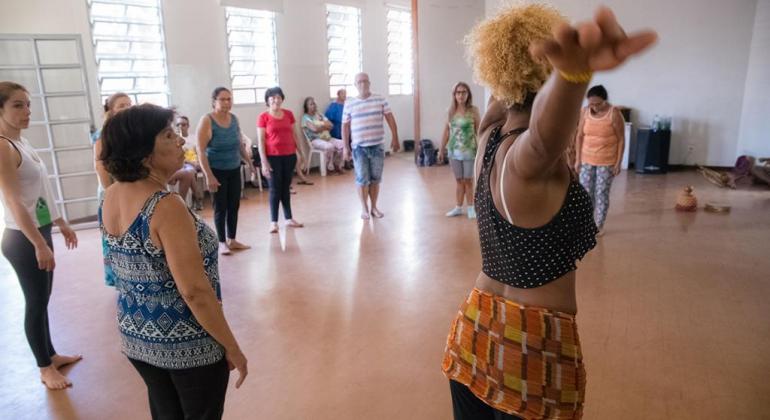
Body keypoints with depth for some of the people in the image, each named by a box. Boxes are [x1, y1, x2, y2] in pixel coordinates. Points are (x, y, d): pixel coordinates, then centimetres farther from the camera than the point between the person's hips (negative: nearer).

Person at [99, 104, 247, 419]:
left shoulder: (110, 197, -4)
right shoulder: (167, 208, -28)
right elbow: (195, 292, -27)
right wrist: (232, 348, -17)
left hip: (137, 337, 7)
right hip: (188, 345, -7)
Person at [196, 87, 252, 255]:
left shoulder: (234, 118, 2)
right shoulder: (206, 121, -15)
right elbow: (201, 151, -18)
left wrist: (249, 162, 15)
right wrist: (209, 176, -23)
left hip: (234, 170, 5)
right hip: (217, 171, -5)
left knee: (234, 206, 9)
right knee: (220, 208, 3)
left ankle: (232, 240, 22)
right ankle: (222, 242, 16)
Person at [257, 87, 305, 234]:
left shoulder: (289, 114, 7)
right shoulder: (263, 117, -6)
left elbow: (294, 135, 13)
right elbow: (260, 141, -7)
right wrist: (263, 162, -13)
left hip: (289, 155, 4)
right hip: (273, 157, -4)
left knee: (286, 187, 12)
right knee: (275, 189, 0)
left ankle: (289, 219, 21)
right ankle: (274, 222, 7)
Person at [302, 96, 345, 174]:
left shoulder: (320, 115, 20)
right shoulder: (306, 117, 0)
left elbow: (330, 125, 9)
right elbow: (315, 129, -15)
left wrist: (321, 126, -7)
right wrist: (325, 125, 1)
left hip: (327, 138, 7)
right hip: (315, 139, -6)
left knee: (342, 144, -17)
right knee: (329, 146, -35)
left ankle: (337, 165, -2)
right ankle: (330, 167, -13)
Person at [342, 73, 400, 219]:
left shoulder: (380, 100, 4)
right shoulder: (349, 104, 2)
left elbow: (390, 119, 4)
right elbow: (345, 126, 4)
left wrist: (395, 138, -2)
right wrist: (345, 147, 1)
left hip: (378, 146, 1)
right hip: (359, 147, -1)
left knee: (375, 179, 8)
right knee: (362, 179, 1)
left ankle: (374, 207, 20)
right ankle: (364, 208, 16)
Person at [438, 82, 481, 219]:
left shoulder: (473, 111, -6)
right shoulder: (451, 111, 3)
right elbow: (446, 131, 9)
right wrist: (442, 149, 10)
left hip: (469, 151, -3)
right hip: (454, 151, 3)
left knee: (468, 180, 4)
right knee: (459, 180, 11)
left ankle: (471, 207, 17)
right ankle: (458, 207, 20)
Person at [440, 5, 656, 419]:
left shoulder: (489, 135, 0)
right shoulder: (528, 154, -23)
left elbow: (503, 99, 21)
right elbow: (546, 135, -48)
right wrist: (574, 71, -68)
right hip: (535, 343, -7)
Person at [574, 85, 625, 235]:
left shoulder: (614, 113, -15)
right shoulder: (585, 112, -3)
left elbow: (621, 139, -10)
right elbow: (580, 136, 3)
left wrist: (618, 163, -11)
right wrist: (578, 159, 1)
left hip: (606, 162, -3)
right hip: (587, 160, 4)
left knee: (602, 194, 4)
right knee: (585, 192, 6)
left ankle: (600, 224, 19)